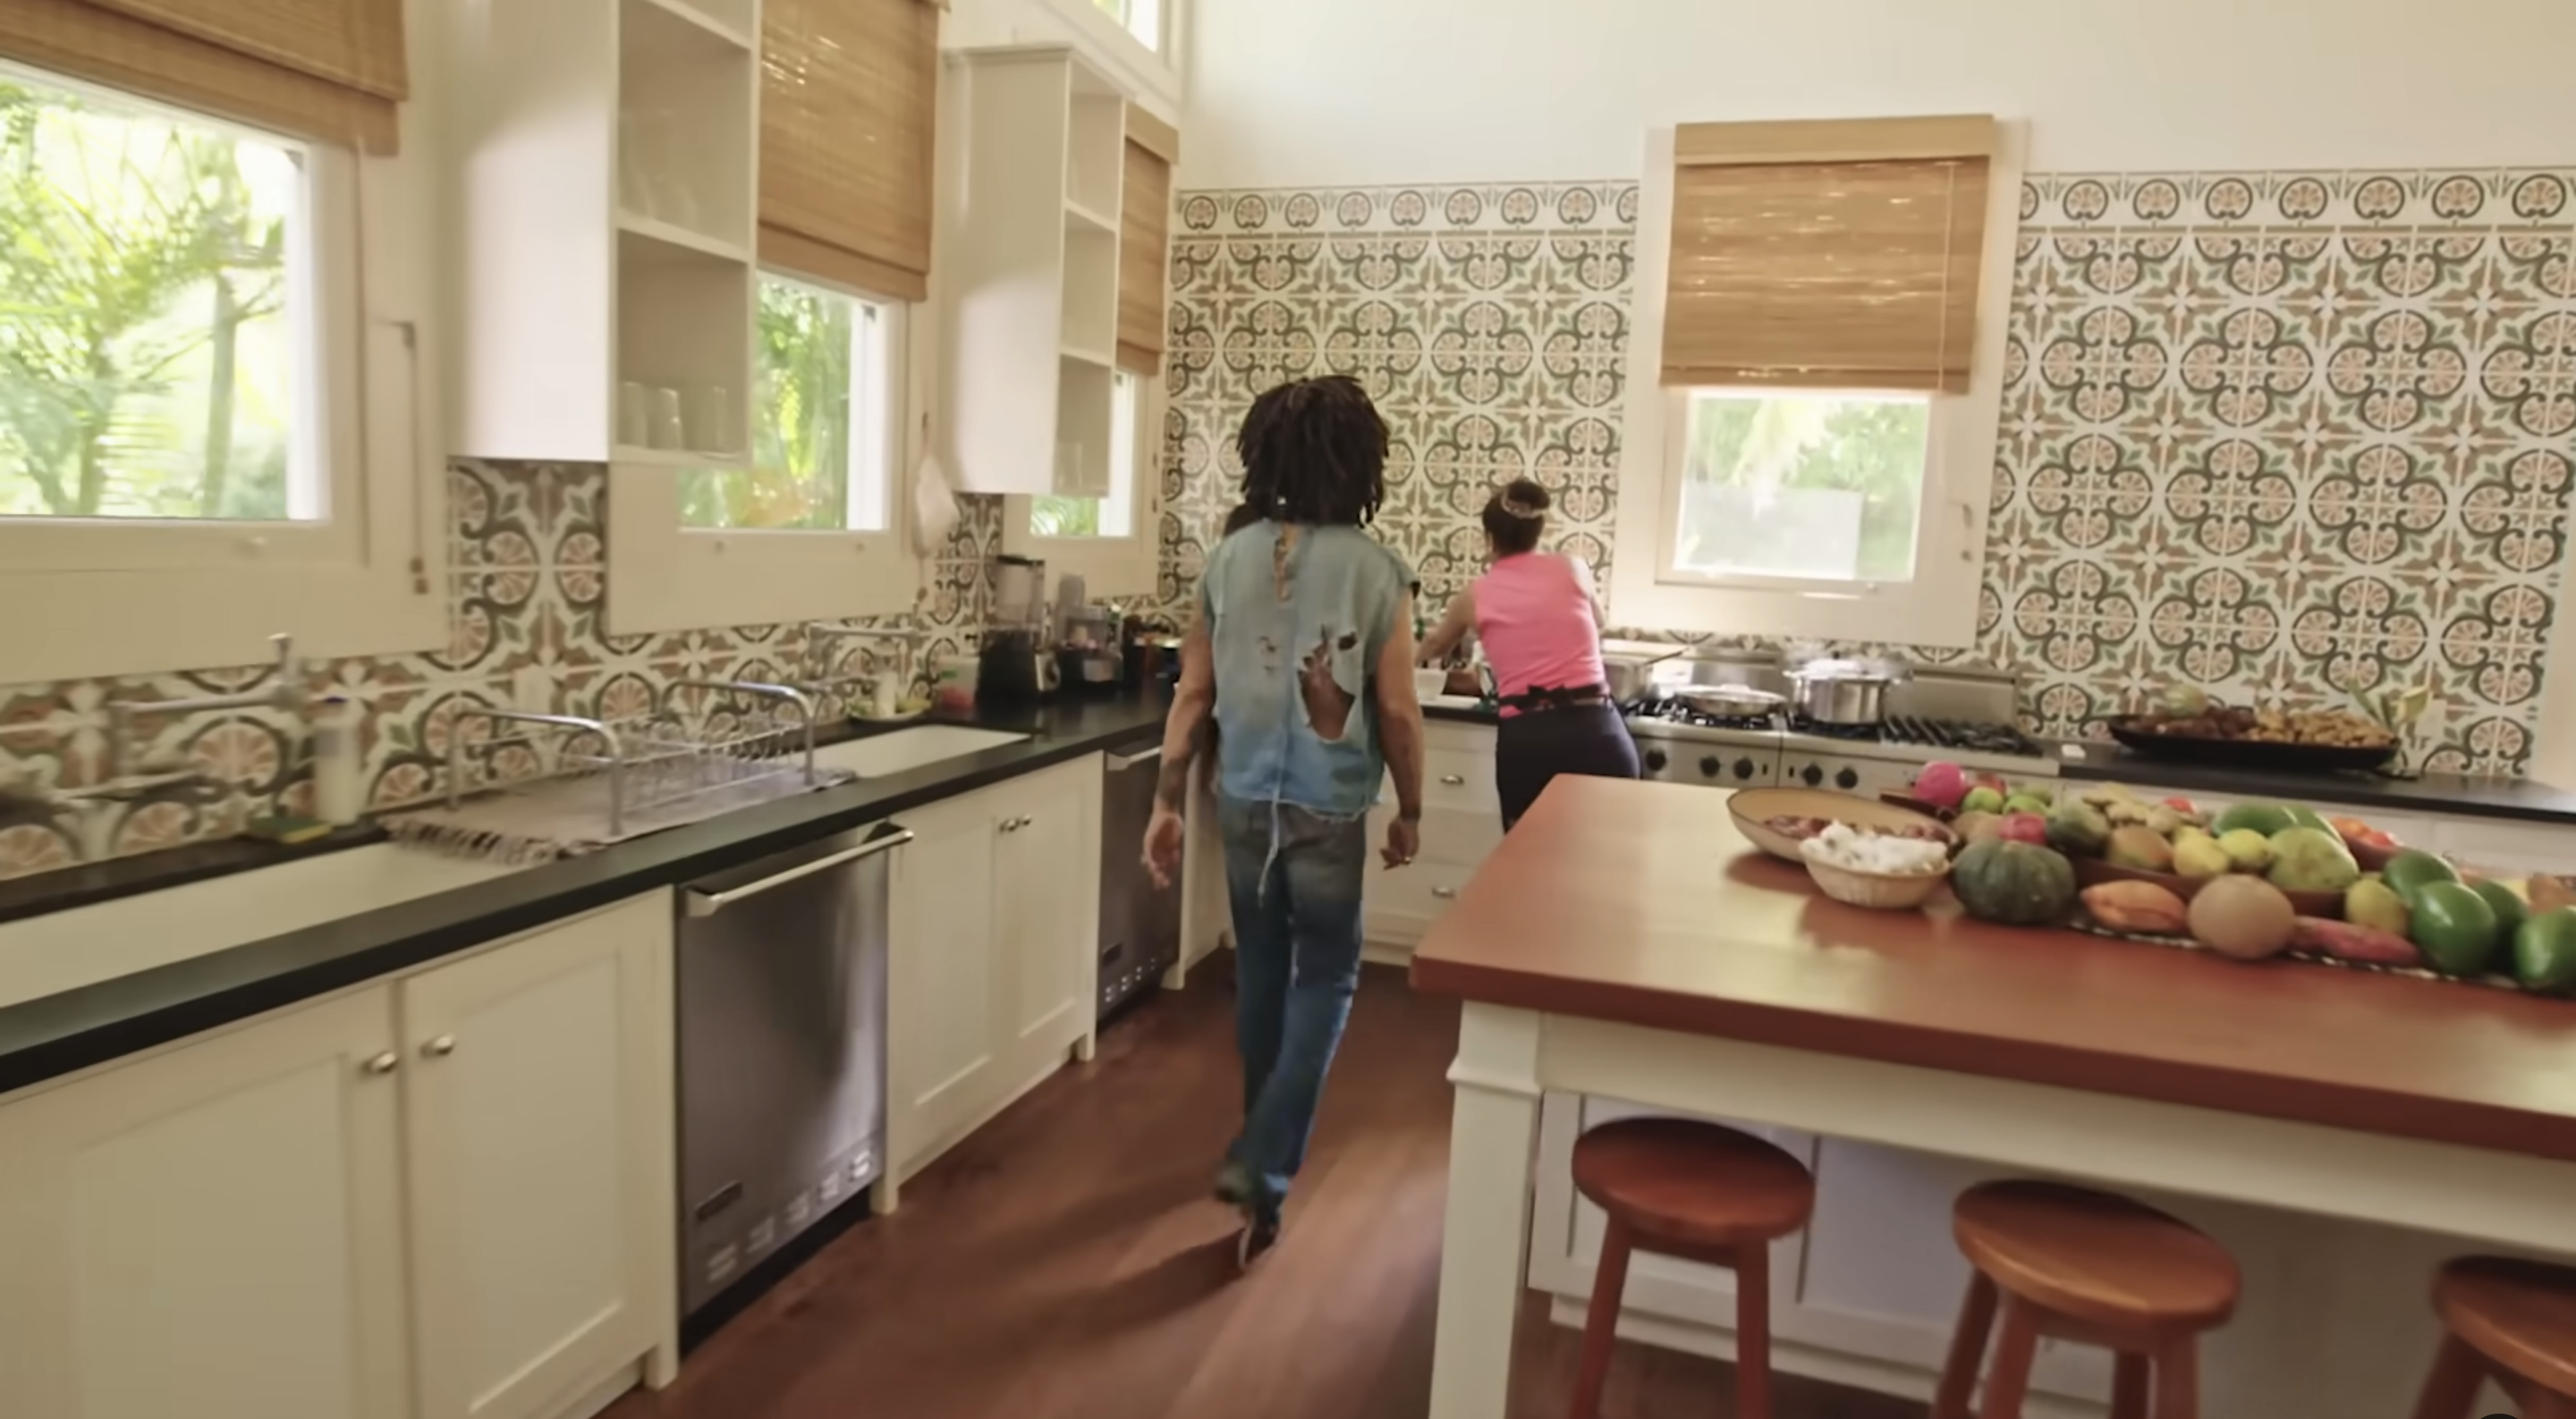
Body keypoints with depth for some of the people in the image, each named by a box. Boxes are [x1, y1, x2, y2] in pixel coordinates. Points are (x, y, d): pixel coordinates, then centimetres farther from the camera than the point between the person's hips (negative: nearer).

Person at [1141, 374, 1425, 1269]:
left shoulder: (1228, 559, -2)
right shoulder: (1375, 570, -12)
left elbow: (1194, 694, 0)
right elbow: (1397, 711, -9)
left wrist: (1167, 802, 7)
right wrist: (1410, 811, 4)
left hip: (1244, 803, 4)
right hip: (1328, 811, -4)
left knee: (1260, 969, 20)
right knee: (1325, 980, 11)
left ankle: (1263, 1147, 36)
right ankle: (1262, 1162, -2)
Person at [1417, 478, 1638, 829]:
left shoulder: (1477, 594, 10)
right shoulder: (1573, 569, 9)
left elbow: (1434, 650, 32)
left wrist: (1428, 645, 56)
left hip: (1525, 741, 0)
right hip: (1595, 732, 0)